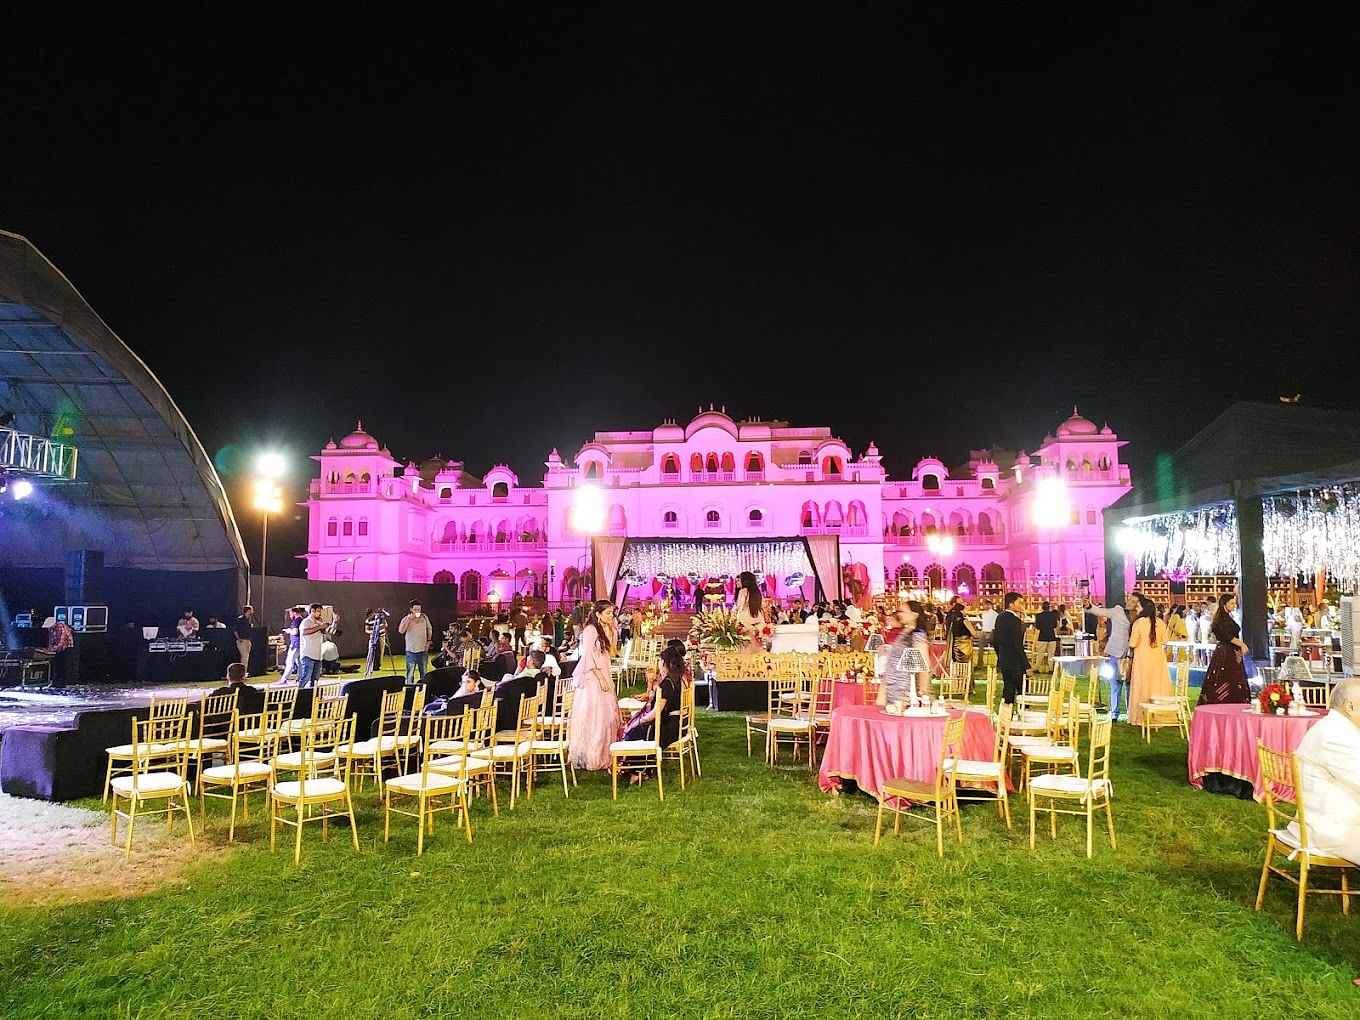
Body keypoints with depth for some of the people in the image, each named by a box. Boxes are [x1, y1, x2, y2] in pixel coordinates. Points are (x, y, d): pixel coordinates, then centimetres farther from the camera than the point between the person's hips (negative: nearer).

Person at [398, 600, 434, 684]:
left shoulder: (424, 617, 4)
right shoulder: (406, 619, -4)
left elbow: (429, 629, 14)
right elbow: (401, 631, -20)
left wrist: (429, 641, 2)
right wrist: (409, 619, -22)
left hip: (423, 649, 2)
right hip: (411, 650, -2)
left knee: (423, 672, 10)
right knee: (410, 673, 1)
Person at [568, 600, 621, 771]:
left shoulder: (604, 630, 15)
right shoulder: (590, 630, -12)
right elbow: (589, 657, -16)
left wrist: (611, 630, 11)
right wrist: (601, 679, -17)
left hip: (604, 676, 9)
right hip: (592, 678, -9)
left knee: (608, 714, 6)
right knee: (593, 717, -6)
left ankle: (604, 754, 13)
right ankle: (591, 757, 1)